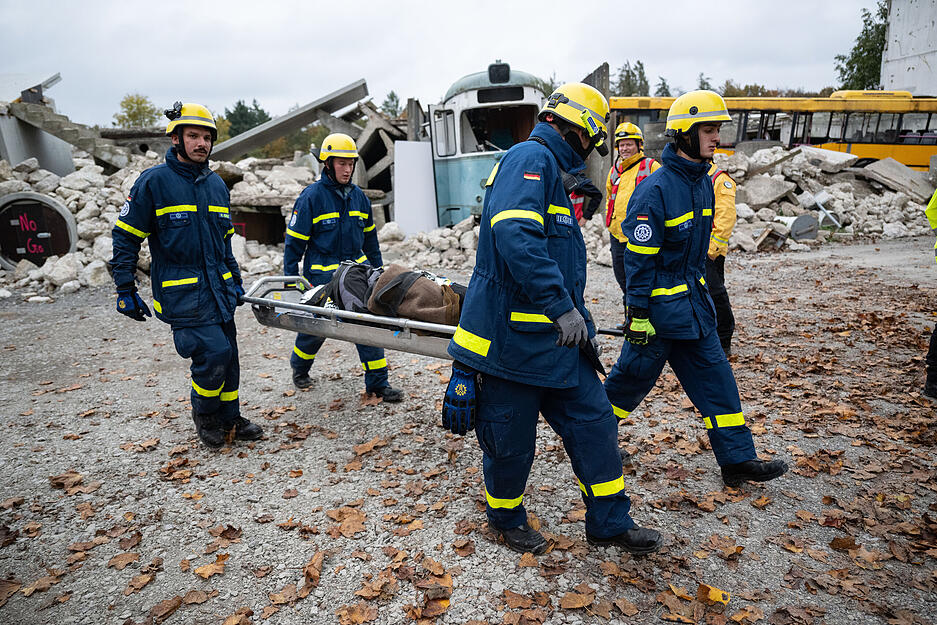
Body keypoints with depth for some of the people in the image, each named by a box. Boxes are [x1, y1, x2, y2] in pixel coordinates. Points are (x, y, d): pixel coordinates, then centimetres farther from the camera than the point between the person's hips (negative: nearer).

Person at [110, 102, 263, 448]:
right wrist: (125, 290, -6)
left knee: (228, 356, 10)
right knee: (214, 352, -14)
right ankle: (204, 415, 12)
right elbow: (125, 237, -3)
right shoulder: (154, 181, -6)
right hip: (181, 290, -6)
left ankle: (229, 419, 26)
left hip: (219, 288, 7)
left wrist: (236, 279, 19)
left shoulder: (216, 183, 13)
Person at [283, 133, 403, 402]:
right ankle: (299, 368, 39)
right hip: (322, 276, -4)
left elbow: (370, 238, 18)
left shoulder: (358, 196, 8)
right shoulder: (312, 196, -8)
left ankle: (377, 382, 6)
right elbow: (294, 241, -6)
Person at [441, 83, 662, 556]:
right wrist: (563, 307, -30)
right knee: (512, 443, 8)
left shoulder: (550, 171, 20)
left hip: (555, 339, 10)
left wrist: (580, 323, 29)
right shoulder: (530, 157, -12)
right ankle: (506, 518, 35)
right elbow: (515, 236, -31)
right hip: (509, 341, -10)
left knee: (593, 422, 12)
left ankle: (609, 523, 28)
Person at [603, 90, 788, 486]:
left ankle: (737, 458, 19)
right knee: (634, 375, 6)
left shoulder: (703, 182, 9)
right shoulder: (656, 189, -18)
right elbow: (639, 258, -19)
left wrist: (698, 288, 22)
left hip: (693, 301, 8)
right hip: (658, 303, -8)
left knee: (713, 376, 9)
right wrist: (639, 315, -19)